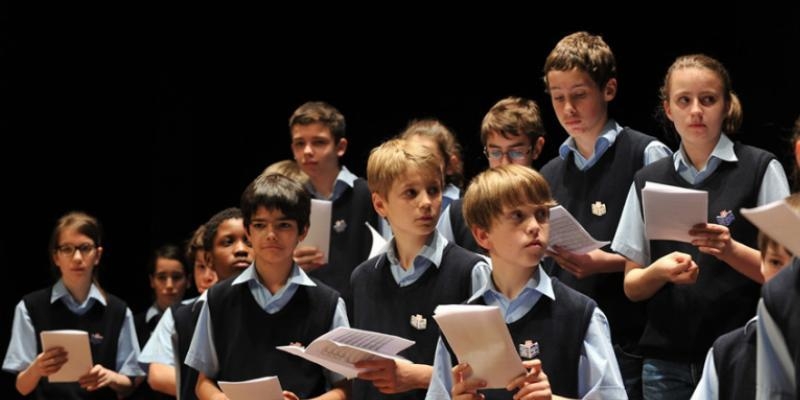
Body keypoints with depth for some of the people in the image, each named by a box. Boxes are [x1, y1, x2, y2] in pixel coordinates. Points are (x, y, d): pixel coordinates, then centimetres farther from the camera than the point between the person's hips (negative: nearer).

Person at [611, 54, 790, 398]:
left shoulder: (761, 170, -2)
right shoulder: (648, 181, 9)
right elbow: (632, 287, 9)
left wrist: (730, 250, -23)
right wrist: (658, 272, -13)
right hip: (665, 360, 3)